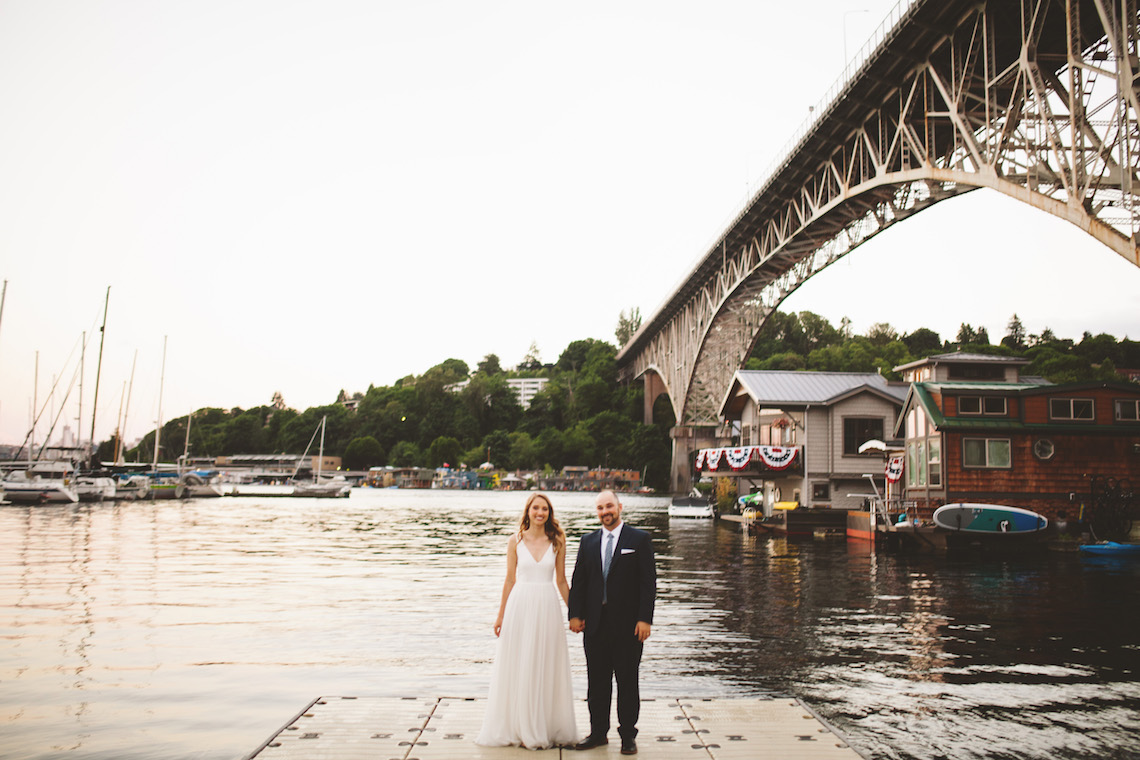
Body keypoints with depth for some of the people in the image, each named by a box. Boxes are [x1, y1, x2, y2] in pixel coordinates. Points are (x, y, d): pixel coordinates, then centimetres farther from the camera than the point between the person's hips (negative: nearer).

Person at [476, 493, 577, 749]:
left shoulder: (557, 541, 2)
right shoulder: (515, 541, 2)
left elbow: (561, 581, 8)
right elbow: (510, 580, 7)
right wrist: (501, 614, 8)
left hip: (547, 607, 0)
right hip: (520, 606, 0)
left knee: (547, 668, 5)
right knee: (519, 669, 5)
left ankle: (549, 728, 17)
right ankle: (522, 729, 17)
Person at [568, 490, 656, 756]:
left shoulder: (639, 539, -1)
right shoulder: (588, 541, 10)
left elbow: (648, 581, -5)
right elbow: (578, 581, 10)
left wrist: (645, 619, -11)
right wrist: (575, 614, 2)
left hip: (628, 623, -3)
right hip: (595, 623, 4)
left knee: (627, 681, 5)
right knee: (597, 681, 10)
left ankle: (628, 735, 17)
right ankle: (598, 732, 23)